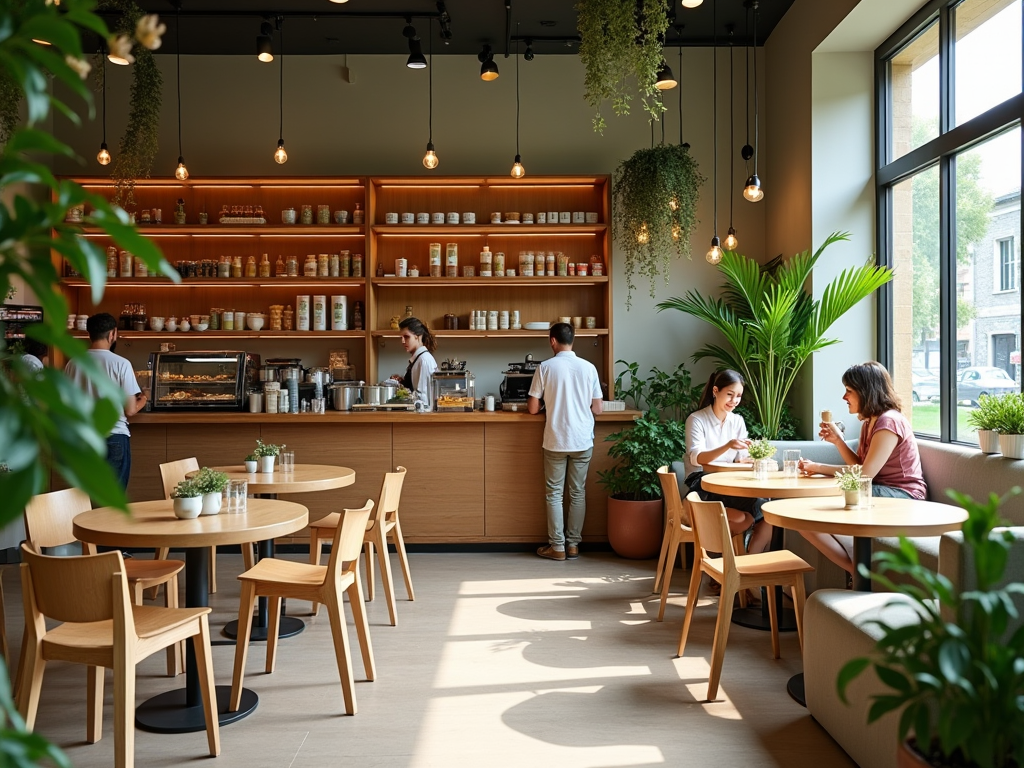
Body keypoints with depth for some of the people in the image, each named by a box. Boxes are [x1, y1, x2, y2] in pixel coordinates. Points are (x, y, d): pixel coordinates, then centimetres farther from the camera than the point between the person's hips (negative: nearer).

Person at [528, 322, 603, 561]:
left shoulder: (545, 367, -7)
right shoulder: (589, 368, -1)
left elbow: (533, 408, -3)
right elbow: (597, 409, 2)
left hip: (556, 441, -2)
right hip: (582, 441, 2)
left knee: (554, 494, 7)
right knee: (578, 493, 11)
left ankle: (557, 546, 10)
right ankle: (573, 544, 16)